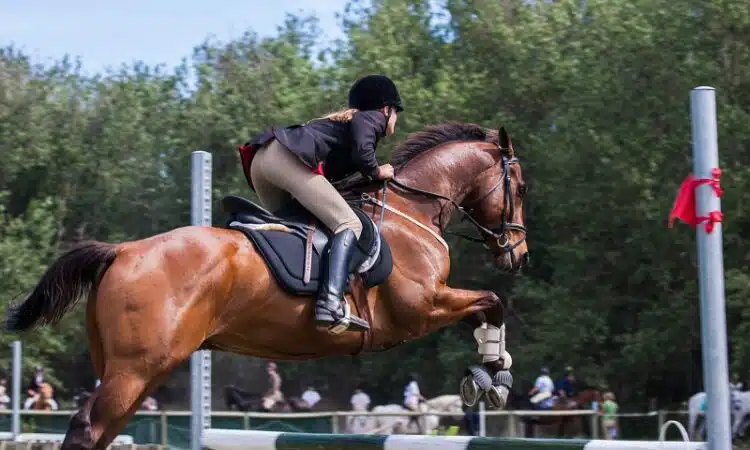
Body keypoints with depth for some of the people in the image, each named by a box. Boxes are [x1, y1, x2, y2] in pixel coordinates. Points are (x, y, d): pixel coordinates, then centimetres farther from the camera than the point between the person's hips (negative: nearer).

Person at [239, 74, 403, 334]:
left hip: (260, 157, 9)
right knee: (349, 225, -11)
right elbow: (361, 152, -7)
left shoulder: (346, 118, 37)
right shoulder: (372, 118, 12)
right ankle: (330, 305, -30)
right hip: (288, 158, -9)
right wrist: (377, 172, 10)